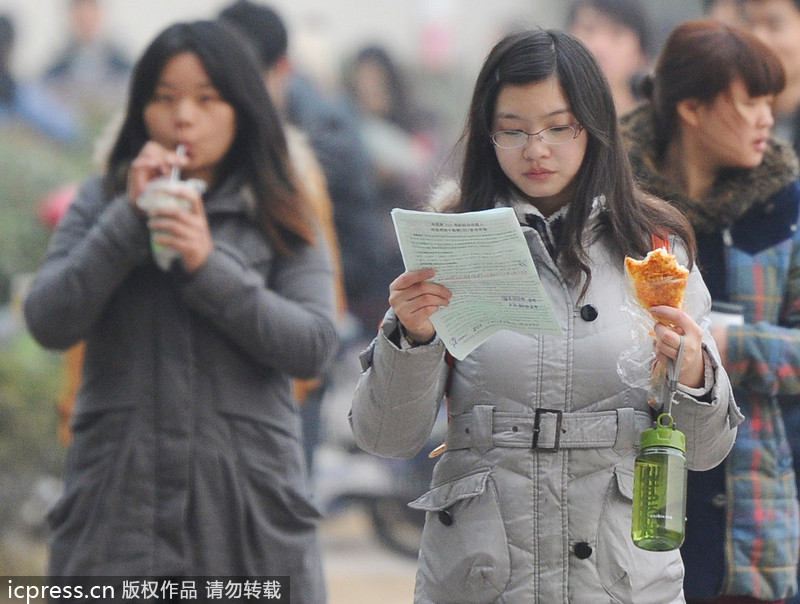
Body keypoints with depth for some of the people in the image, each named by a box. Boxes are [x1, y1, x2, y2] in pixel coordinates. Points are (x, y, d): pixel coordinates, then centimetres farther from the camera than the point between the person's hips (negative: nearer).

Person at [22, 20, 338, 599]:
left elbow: (314, 347, -3)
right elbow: (49, 324, -2)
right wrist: (130, 218, -8)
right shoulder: (99, 204, 10)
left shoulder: (280, 219, 8)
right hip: (119, 504, 0)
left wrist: (209, 267, -12)